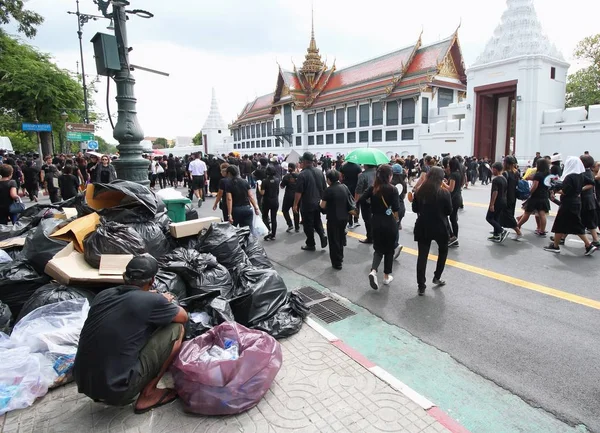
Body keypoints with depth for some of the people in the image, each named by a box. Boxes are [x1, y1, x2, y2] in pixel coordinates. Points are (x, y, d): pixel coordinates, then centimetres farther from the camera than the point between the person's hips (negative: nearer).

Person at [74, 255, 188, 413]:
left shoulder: (103, 295, 4)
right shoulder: (151, 301, -13)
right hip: (116, 390, -7)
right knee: (176, 329, 0)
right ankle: (148, 395, 6)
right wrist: (165, 302, 24)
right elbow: (183, 317, 6)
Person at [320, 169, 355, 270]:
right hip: (344, 217, 6)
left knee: (334, 241, 5)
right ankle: (340, 258, 36)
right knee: (341, 239, 22)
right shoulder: (345, 187, 1)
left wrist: (321, 202, 6)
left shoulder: (328, 190, -18)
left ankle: (337, 263, 10)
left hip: (333, 219, -6)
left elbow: (323, 205, -14)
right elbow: (350, 200, 10)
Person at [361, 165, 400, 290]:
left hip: (376, 222, 3)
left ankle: (373, 271, -10)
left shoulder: (372, 188, -2)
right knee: (389, 250, 14)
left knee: (378, 249, 15)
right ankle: (387, 277, 22)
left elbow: (360, 201, -9)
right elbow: (396, 208, -20)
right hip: (389, 223, -3)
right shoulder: (392, 189, -13)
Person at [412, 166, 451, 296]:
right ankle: (437, 277, 28)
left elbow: (415, 209, 5)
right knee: (443, 250, 24)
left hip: (423, 227, 2)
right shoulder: (444, 193, -12)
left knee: (422, 255, 5)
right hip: (440, 227, -2)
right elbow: (449, 211, -4)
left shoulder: (419, 192, -3)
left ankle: (421, 286, 5)